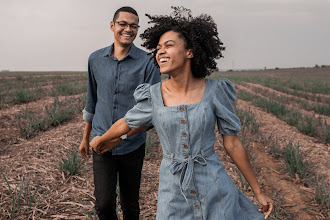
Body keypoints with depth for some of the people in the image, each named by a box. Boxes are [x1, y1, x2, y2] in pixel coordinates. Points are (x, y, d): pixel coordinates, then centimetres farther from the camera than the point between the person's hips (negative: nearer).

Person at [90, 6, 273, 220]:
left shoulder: (215, 91, -10)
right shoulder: (153, 96, -7)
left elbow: (233, 143, -3)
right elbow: (125, 124, 12)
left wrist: (259, 192, 1)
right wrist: (100, 140, 30)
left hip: (214, 190, -1)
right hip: (173, 193, 1)